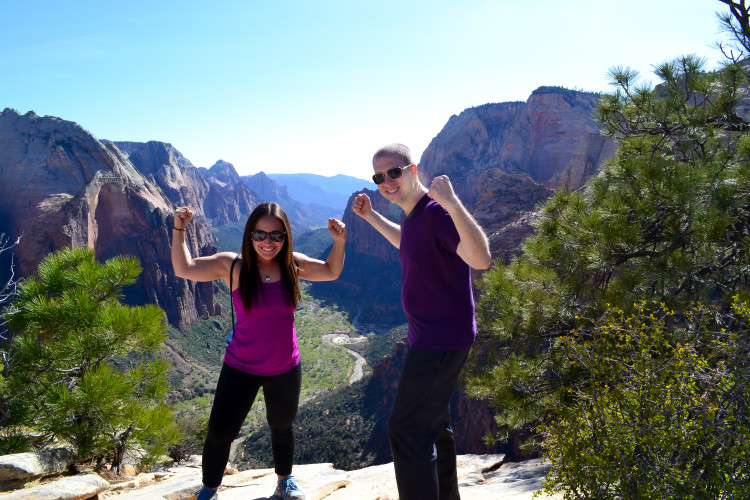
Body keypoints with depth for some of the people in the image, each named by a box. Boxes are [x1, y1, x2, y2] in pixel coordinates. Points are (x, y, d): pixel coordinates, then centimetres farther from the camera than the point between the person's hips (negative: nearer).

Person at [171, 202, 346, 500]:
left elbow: (331, 272, 7)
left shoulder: (293, 265, -8)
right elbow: (184, 269, -11)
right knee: (219, 434, 2)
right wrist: (179, 230, -22)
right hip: (241, 369, -2)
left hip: (286, 369, 3)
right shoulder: (233, 266, -15)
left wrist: (339, 242, -9)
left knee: (282, 428, 24)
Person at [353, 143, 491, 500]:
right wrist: (370, 217, 23)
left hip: (442, 342, -10)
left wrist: (453, 204, -49)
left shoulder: (437, 213, -24)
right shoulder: (413, 213, 5)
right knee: (433, 423, 24)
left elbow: (481, 260, -39)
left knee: (407, 430, -5)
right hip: (427, 337, 10)